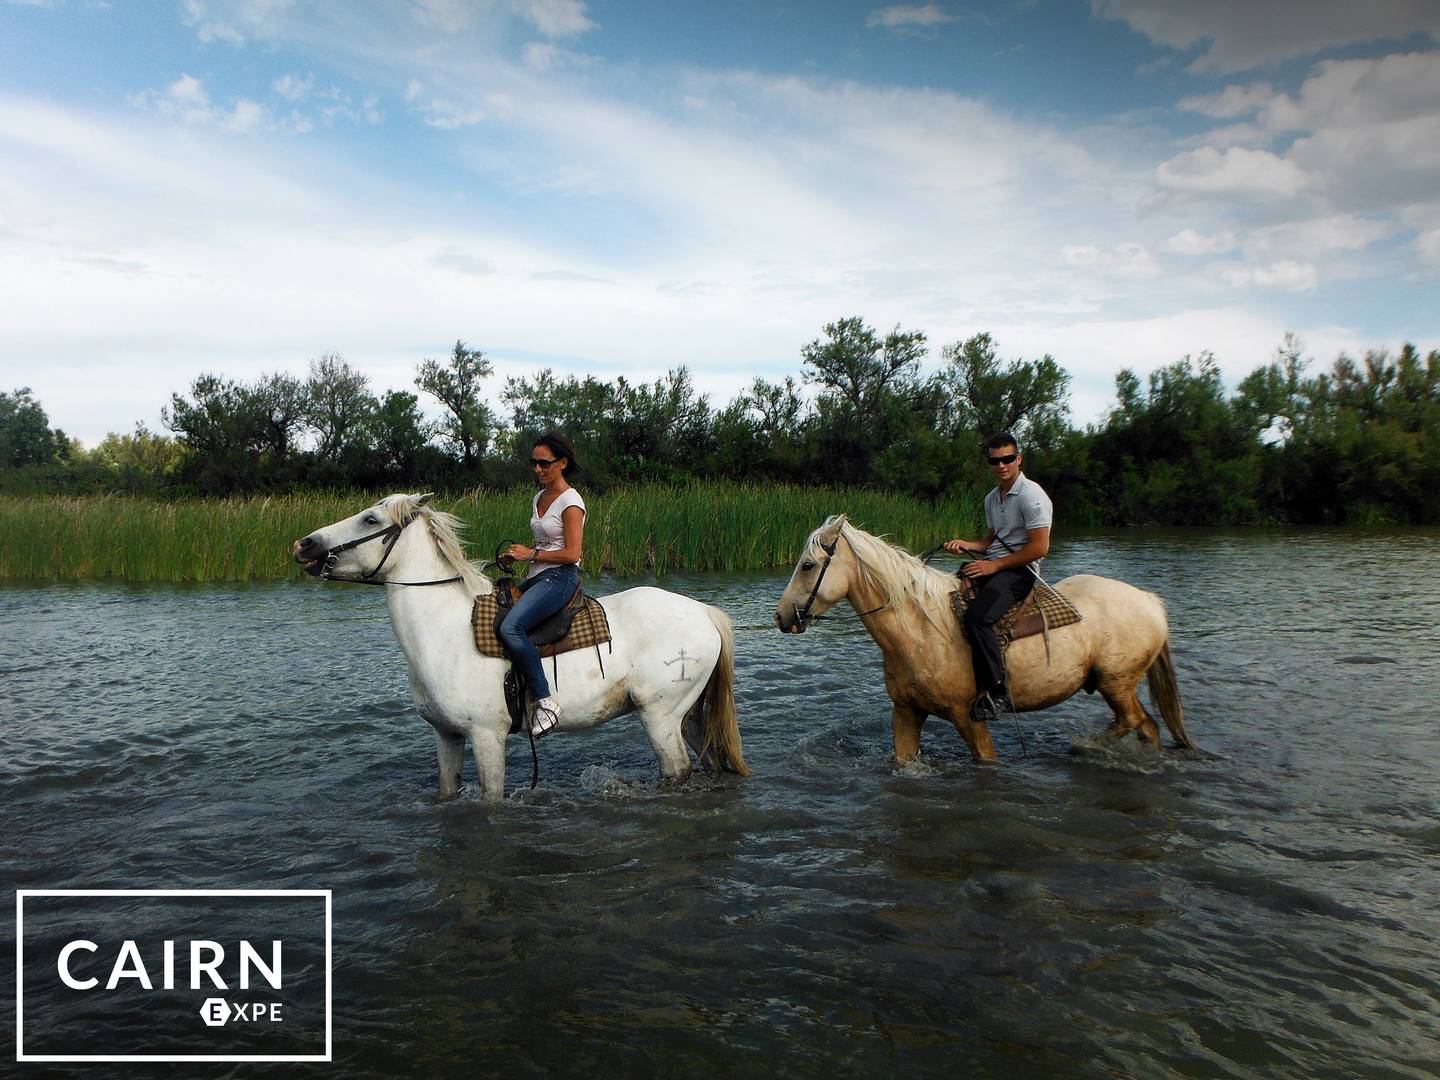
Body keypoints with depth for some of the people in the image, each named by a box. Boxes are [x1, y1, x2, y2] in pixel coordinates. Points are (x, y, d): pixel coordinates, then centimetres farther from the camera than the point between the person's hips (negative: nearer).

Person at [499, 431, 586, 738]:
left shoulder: (570, 502, -10)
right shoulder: (539, 498, 17)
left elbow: (571, 554, -16)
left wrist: (531, 554, -11)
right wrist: (524, 554, 9)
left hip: (560, 577, -10)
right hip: (536, 577, 10)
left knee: (511, 627, -31)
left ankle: (546, 701, -27)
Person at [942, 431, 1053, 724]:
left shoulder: (1031, 495, -10)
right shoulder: (992, 498, 17)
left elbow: (1039, 547, -16)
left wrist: (994, 565, -16)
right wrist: (965, 545, 6)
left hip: (1018, 571, -9)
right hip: (992, 566, 9)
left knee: (976, 616, -32)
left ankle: (996, 693, -26)